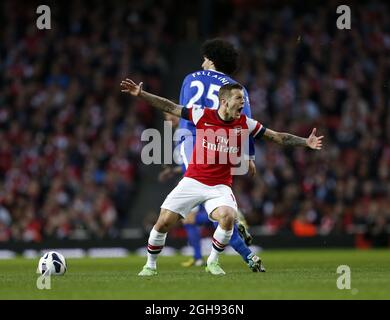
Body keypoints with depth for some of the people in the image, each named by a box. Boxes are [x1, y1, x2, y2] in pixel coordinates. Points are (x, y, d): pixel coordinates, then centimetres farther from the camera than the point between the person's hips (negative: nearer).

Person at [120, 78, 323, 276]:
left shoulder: (245, 124, -1)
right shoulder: (202, 115, -5)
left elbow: (277, 137, 4)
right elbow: (170, 107, 1)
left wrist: (306, 142, -4)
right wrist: (140, 94, -3)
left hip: (220, 186, 0)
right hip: (192, 182, 0)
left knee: (228, 217, -29)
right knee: (164, 223, -8)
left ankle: (213, 261, -4)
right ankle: (150, 265, 17)